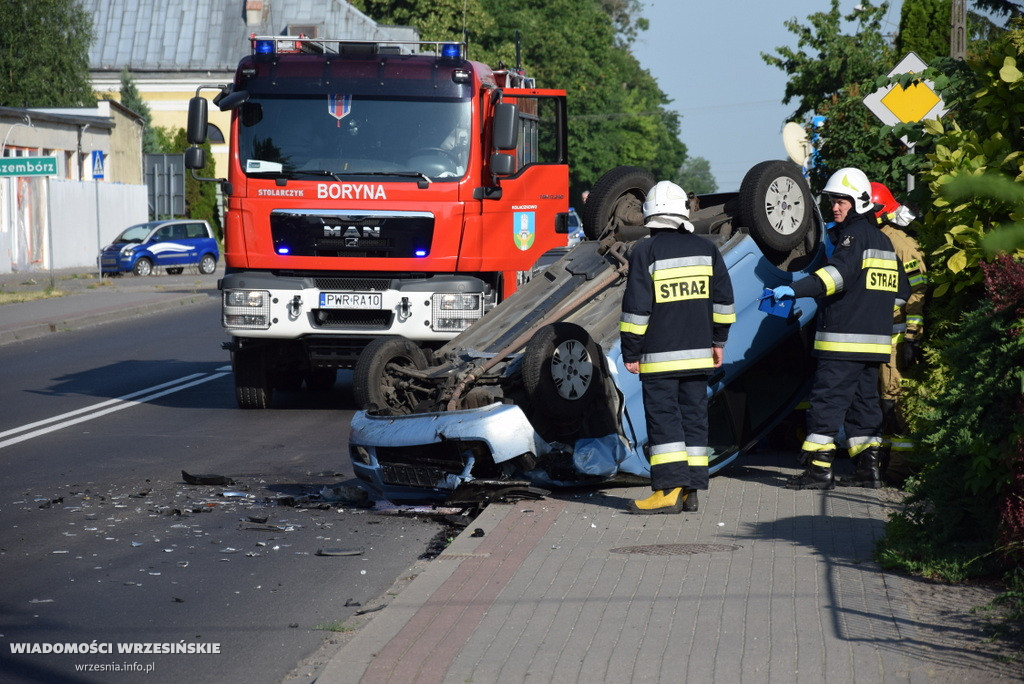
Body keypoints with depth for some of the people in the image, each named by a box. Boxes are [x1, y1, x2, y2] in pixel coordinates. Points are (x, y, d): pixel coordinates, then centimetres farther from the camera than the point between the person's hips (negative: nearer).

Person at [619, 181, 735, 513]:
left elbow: (636, 307, -11)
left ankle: (670, 491, -13)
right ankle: (690, 490, 9)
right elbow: (723, 300, 10)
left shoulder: (645, 252, -9)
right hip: (698, 353, 5)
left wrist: (630, 352, -5)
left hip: (659, 357, -5)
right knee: (694, 418, 9)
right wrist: (718, 341, 19)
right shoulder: (706, 249, 7)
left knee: (663, 420, -5)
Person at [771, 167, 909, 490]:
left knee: (827, 399, -7)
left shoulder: (854, 235, -10)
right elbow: (901, 290, 26)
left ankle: (818, 467, -9)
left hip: (844, 340, -9)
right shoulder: (883, 240, 19)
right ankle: (868, 466, 11)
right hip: (875, 341, 9)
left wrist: (796, 289, -38)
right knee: (864, 400, 13)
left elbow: (838, 273, -28)